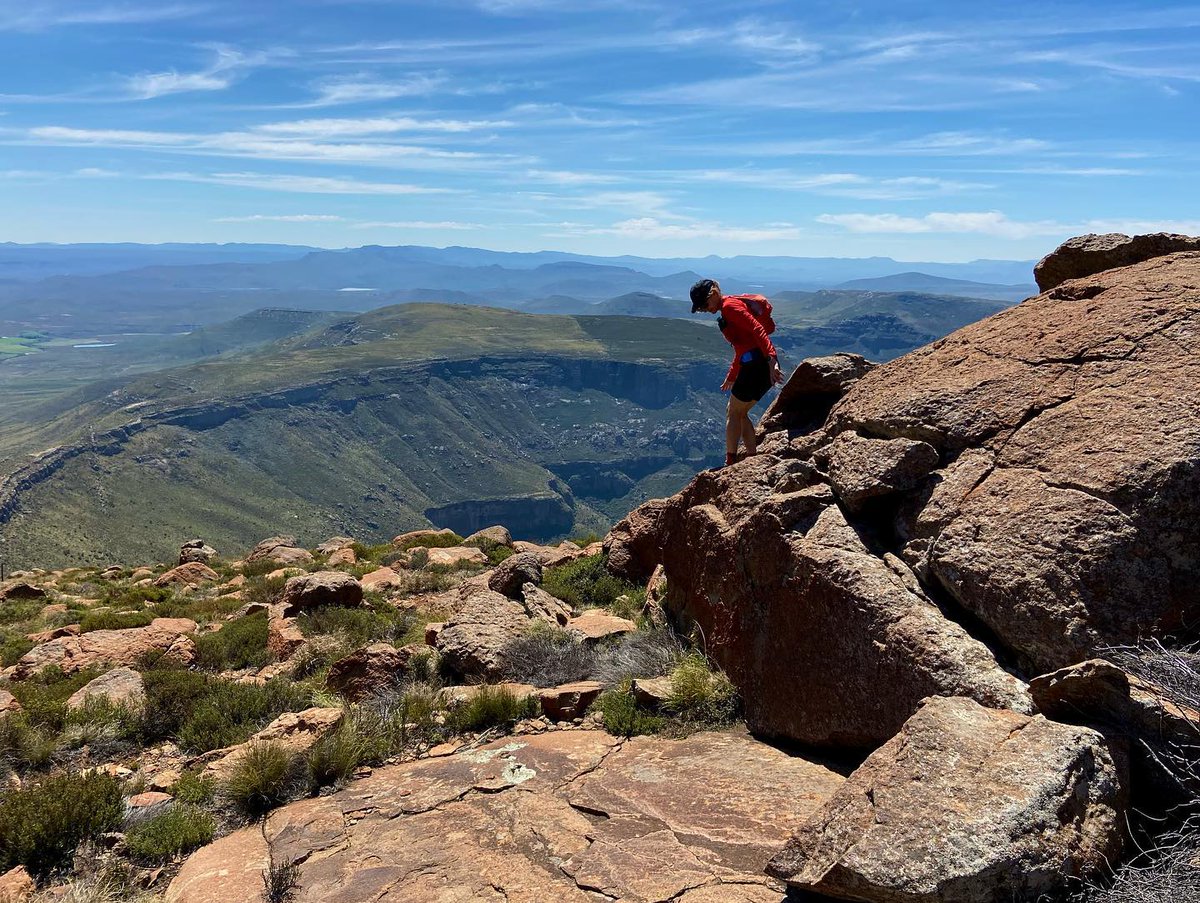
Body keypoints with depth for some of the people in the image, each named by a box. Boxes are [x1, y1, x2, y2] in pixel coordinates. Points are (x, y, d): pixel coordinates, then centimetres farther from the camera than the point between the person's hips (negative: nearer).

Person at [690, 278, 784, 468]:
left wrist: (771, 359, -30)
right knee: (741, 413, 16)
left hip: (757, 364, -10)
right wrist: (731, 377, 40)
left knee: (733, 414, 1)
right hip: (762, 365, 10)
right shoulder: (727, 311, 24)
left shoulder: (730, 305, -7)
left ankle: (730, 463, 3)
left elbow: (757, 329, -20)